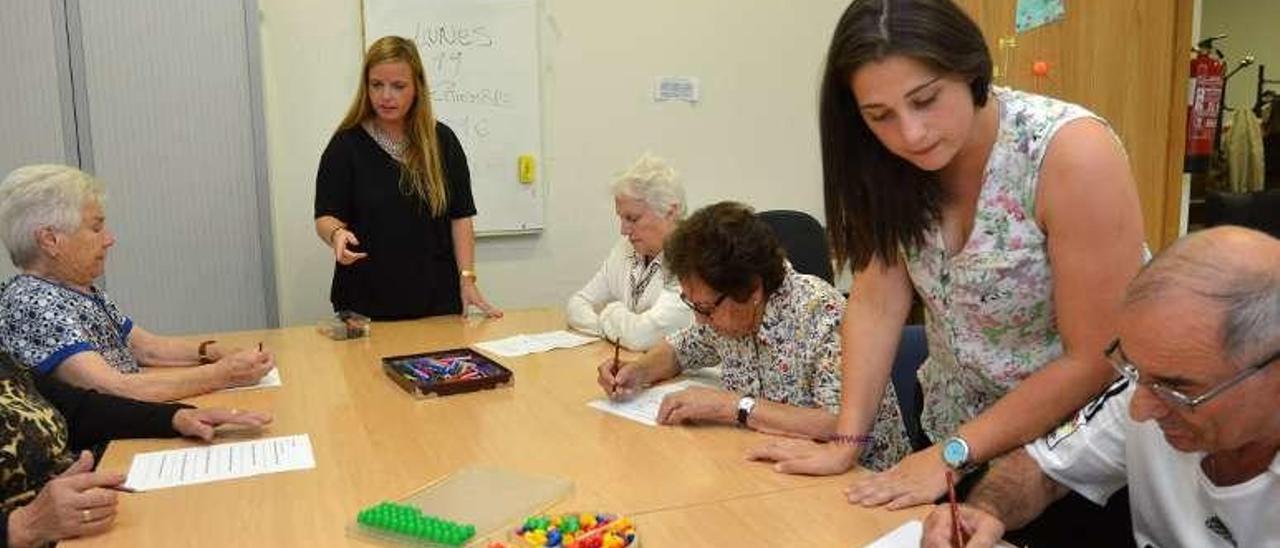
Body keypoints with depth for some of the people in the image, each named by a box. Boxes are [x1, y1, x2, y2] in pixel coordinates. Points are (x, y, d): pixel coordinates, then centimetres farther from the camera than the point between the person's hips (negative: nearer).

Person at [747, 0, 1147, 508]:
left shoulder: (1074, 156, -28)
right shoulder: (891, 160, -13)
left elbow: (1096, 359, -25)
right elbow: (877, 301, -12)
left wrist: (953, 455, -22)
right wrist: (847, 440, -18)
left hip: (1074, 446, -4)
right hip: (949, 433, 5)